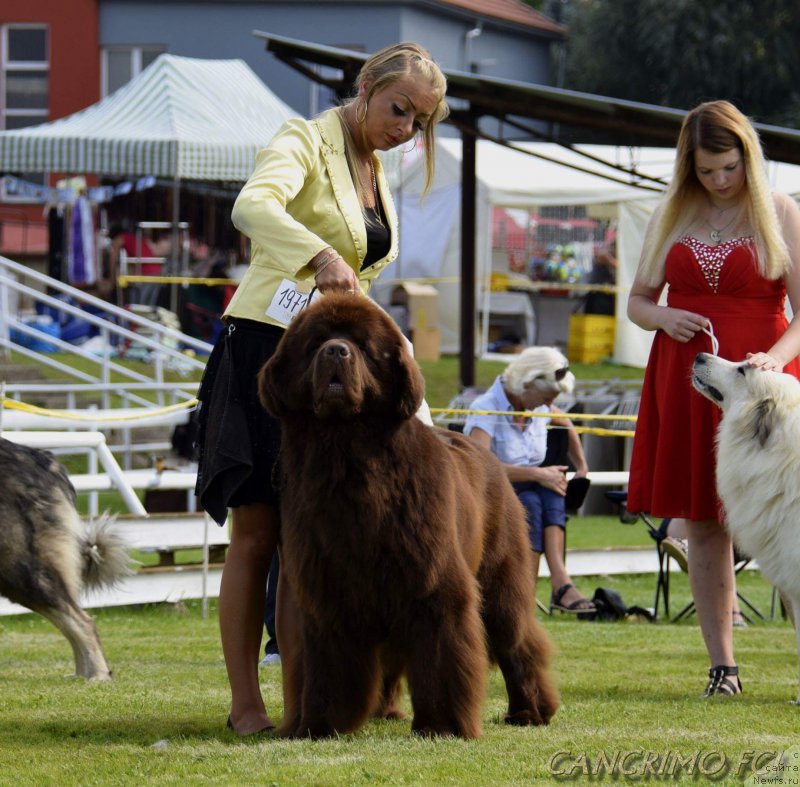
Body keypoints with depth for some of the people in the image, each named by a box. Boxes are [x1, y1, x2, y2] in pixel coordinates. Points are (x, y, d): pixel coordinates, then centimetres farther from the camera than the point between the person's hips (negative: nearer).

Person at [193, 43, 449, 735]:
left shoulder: (374, 169, 16)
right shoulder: (306, 141, -9)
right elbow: (253, 206, -31)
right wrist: (322, 256, -46)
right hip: (266, 348, -7)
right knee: (257, 535, -6)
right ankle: (246, 704, -4)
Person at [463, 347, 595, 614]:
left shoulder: (539, 408, 8)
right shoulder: (486, 409, -14)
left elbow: (567, 427, 32)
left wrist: (582, 468, 20)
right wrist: (537, 474, -29)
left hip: (529, 491, 6)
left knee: (551, 492, -30)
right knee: (529, 503, -37)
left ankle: (559, 579, -44)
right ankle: (560, 583, -42)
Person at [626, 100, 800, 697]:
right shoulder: (672, 215, 12)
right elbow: (638, 300, 18)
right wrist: (664, 318, -5)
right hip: (686, 380, 4)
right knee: (703, 526, 2)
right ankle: (722, 665, 6)